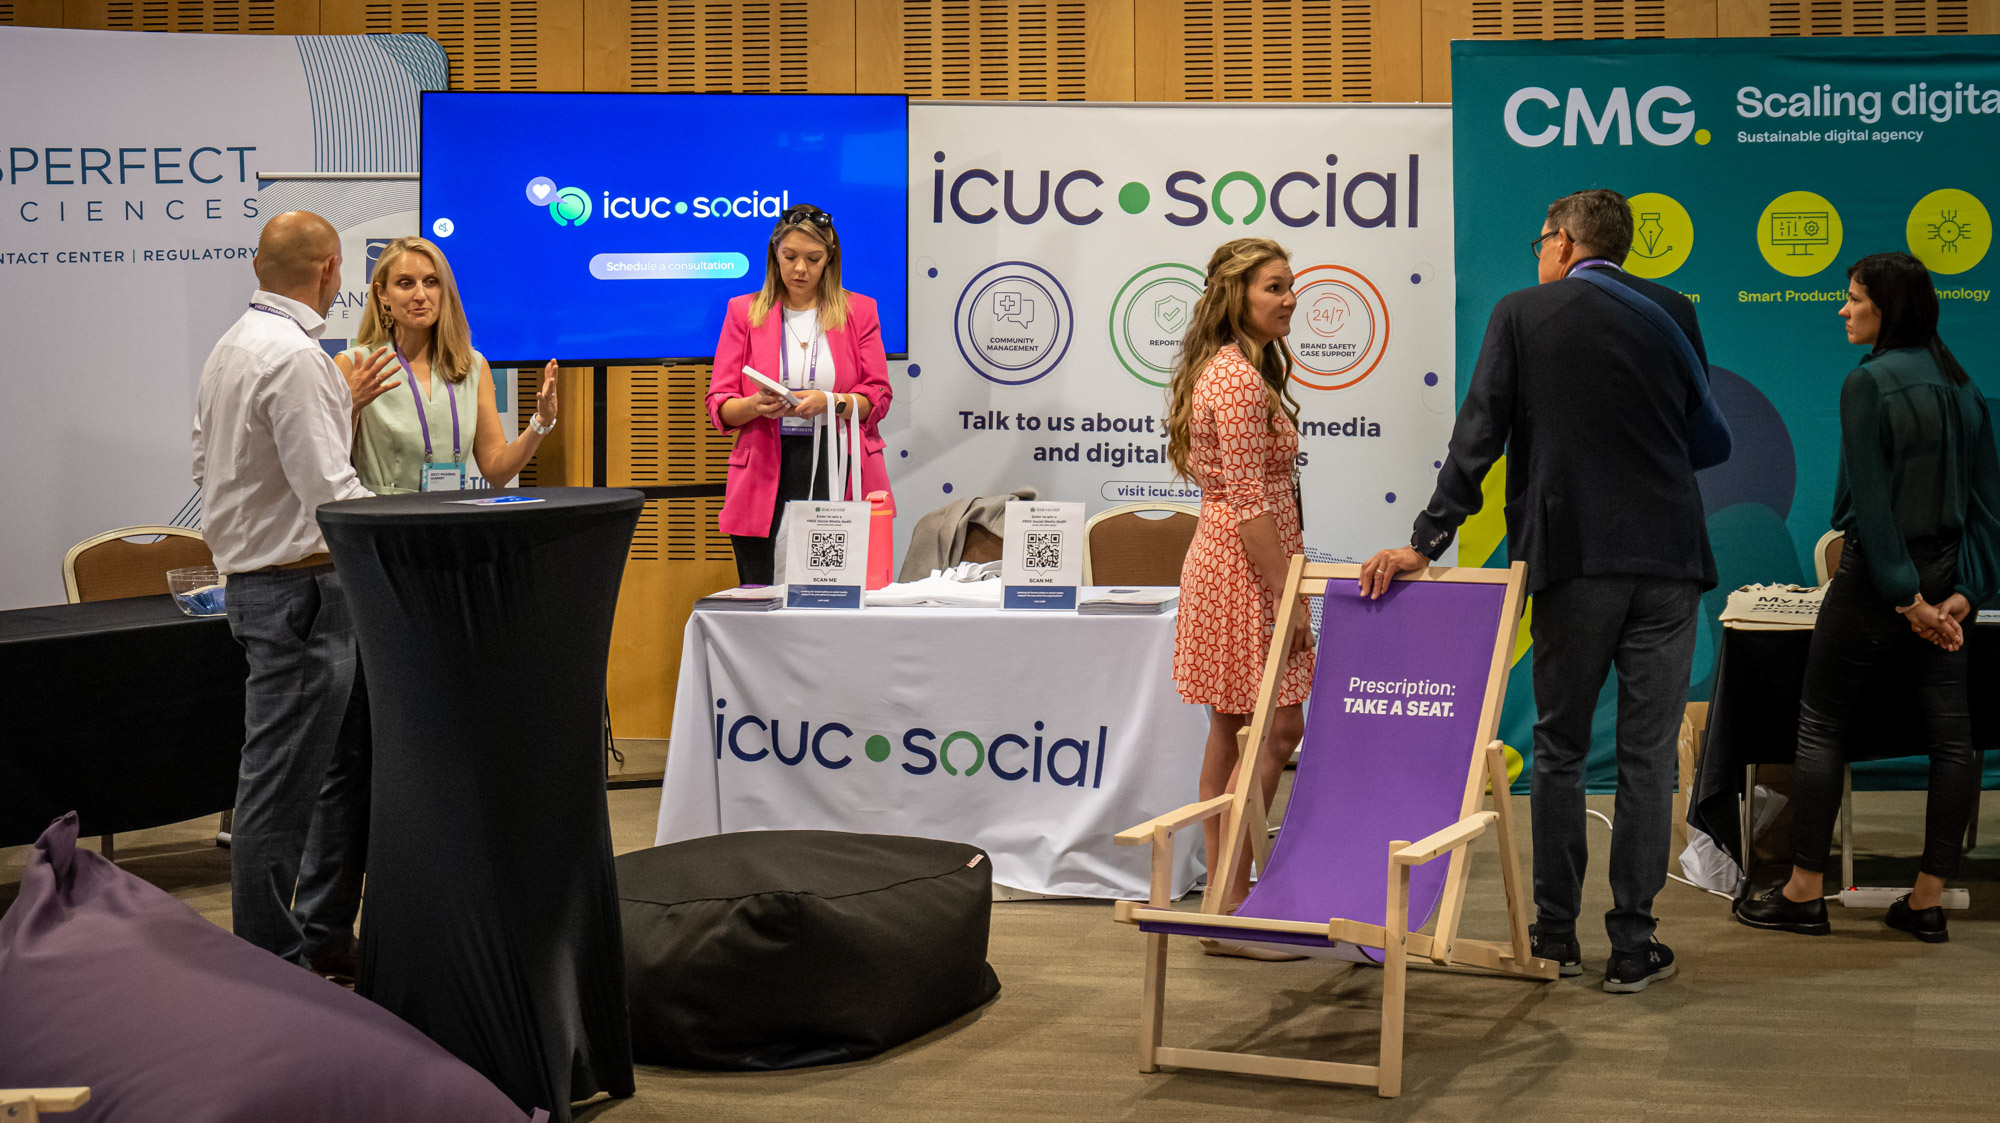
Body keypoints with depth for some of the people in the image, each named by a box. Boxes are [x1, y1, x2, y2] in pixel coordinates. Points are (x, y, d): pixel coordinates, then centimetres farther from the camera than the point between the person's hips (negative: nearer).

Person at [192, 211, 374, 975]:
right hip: (299, 587, -10)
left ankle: (323, 934, 24)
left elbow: (206, 467, 19)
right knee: (280, 780, -3)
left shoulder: (230, 347, 13)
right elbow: (330, 492, -22)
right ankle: (268, 963, 4)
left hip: (251, 575, 10)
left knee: (346, 760, 17)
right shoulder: (295, 356, -18)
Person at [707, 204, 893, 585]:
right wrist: (755, 406, -16)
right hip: (766, 479, 0)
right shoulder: (744, 312, 10)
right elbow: (719, 406, 6)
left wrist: (829, 402, -15)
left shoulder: (859, 311, 10)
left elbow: (878, 397, 5)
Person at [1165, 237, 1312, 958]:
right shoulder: (1241, 381, -17)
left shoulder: (1224, 370, 16)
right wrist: (1289, 596, -20)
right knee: (1277, 729, -9)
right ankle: (1230, 911, -8)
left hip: (1221, 558, 11)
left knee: (1231, 730, 11)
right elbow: (1251, 501, -21)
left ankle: (1222, 894, 16)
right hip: (1248, 566, -11)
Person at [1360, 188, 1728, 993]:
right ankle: (1632, 943, 4)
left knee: (1561, 749, 9)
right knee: (1647, 755, 4)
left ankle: (1556, 934, 14)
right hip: (1668, 558, 2)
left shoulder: (1522, 315, -1)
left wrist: (1426, 541, -4)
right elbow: (1706, 439, 11)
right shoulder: (1672, 315, 6)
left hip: (1574, 560, -1)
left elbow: (1479, 437, -6)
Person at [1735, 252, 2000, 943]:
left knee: (1821, 723, 4)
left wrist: (1906, 598, -16)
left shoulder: (1869, 382, -12)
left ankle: (1804, 893, 7)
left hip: (1879, 574, -7)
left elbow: (1870, 501, -18)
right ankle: (1929, 899, 9)